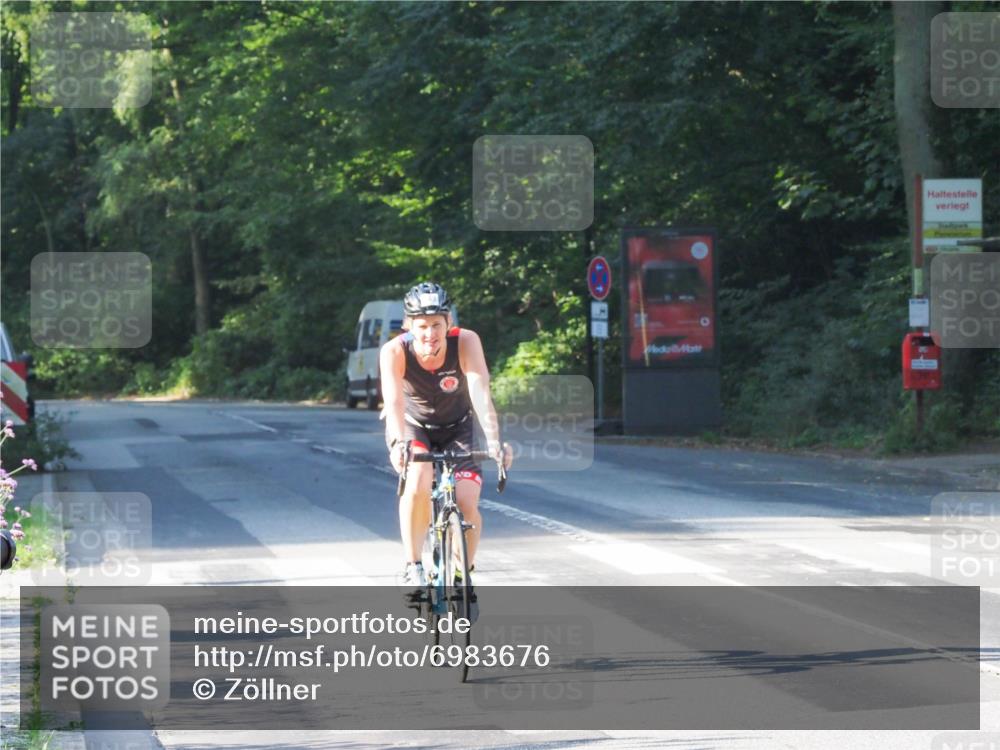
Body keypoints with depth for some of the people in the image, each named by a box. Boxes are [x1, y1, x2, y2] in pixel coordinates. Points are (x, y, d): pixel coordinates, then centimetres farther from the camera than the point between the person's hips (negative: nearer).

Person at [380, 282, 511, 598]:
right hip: (412, 425, -1)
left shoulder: (466, 342, -28)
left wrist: (494, 441, -52)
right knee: (418, 480, -32)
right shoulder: (394, 351, -29)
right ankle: (413, 566, -18)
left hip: (455, 428, 1)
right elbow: (393, 400, -42)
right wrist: (399, 443, -60)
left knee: (467, 503, -16)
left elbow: (480, 393, -38)